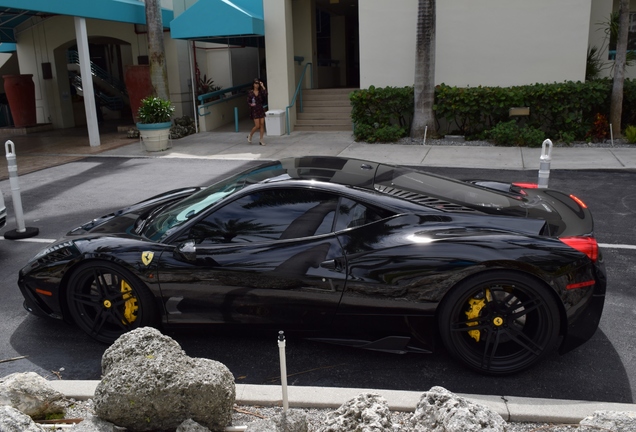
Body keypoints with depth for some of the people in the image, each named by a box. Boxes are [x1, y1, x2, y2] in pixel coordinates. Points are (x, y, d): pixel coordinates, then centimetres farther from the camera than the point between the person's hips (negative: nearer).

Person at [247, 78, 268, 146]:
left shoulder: (261, 91, 3)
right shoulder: (250, 92, -2)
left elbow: (266, 93, -17)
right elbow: (248, 101, 0)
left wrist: (262, 86, -15)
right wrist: (251, 104, -20)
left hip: (261, 109, 3)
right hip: (254, 110, -3)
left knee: (262, 124, 0)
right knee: (257, 126, -7)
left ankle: (261, 139, 8)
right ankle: (250, 135, 18)